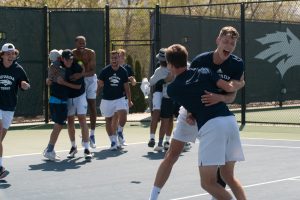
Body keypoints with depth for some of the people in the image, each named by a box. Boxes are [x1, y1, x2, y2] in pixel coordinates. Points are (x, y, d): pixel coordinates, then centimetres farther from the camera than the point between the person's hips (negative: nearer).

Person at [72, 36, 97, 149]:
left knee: (92, 107, 0)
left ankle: (92, 135, 8)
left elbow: (92, 71, -22)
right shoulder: (72, 54, -11)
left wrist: (82, 74, -39)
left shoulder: (91, 53, -15)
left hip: (90, 79, 0)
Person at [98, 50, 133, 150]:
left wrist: (129, 100, 7)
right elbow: (100, 84, 1)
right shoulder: (105, 71, -6)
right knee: (108, 120, 5)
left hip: (120, 98, 0)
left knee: (123, 115, -21)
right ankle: (113, 141, 16)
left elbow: (126, 86, 7)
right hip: (107, 100, 0)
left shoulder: (123, 71, -1)